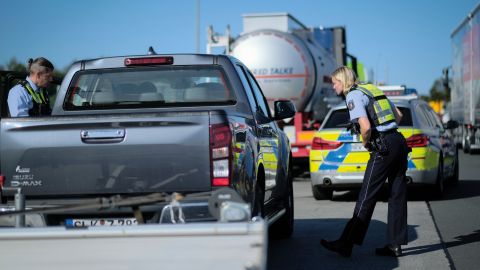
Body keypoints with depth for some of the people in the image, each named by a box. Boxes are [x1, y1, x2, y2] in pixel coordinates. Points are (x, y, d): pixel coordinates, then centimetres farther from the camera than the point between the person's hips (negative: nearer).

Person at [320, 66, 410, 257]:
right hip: (399, 141, 9)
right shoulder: (372, 89, 20)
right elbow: (398, 115, 27)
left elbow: (366, 127, -20)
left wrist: (366, 143, -2)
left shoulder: (353, 96, -7)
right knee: (397, 195, 8)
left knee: (367, 197, -5)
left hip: (384, 148, -9)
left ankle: (346, 244, 0)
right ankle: (395, 245, 12)